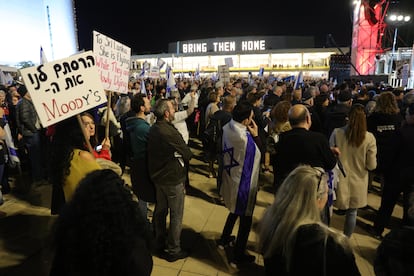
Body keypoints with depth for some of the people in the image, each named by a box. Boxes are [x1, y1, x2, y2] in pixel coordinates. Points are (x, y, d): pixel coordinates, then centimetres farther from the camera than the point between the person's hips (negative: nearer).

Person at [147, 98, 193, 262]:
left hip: (157, 176, 9)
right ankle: (173, 251, 22)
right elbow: (188, 154, -19)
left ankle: (159, 245, 37)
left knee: (160, 211, 21)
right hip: (173, 178, -8)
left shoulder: (153, 129, 0)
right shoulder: (170, 132, -27)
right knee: (176, 215, 8)